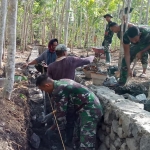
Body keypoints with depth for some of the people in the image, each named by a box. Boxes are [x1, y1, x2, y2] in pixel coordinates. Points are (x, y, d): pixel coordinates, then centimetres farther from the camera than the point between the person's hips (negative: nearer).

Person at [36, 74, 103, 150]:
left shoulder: (58, 91, -19)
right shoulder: (61, 82, 12)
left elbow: (61, 112, -12)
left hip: (90, 109, -11)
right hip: (92, 106, 11)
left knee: (86, 143, -10)